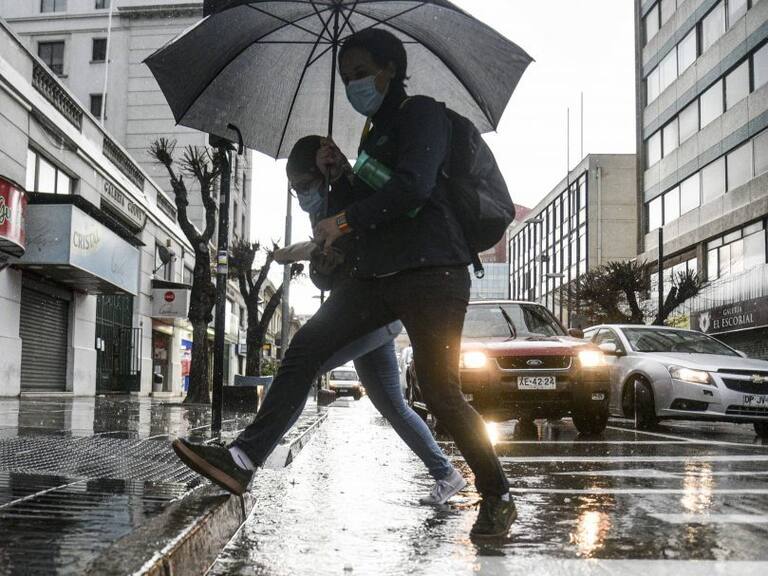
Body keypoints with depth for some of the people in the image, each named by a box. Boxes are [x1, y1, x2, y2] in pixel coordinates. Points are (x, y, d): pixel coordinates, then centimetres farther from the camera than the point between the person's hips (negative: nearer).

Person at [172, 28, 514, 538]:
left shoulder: (422, 113, -1)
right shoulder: (375, 134, 24)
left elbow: (413, 186, -18)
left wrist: (344, 221, -10)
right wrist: (341, 176, 9)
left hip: (430, 272, -8)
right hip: (377, 274, 9)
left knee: (439, 390, -9)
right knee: (306, 348, -3)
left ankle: (498, 498, 8)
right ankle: (244, 460, -5)